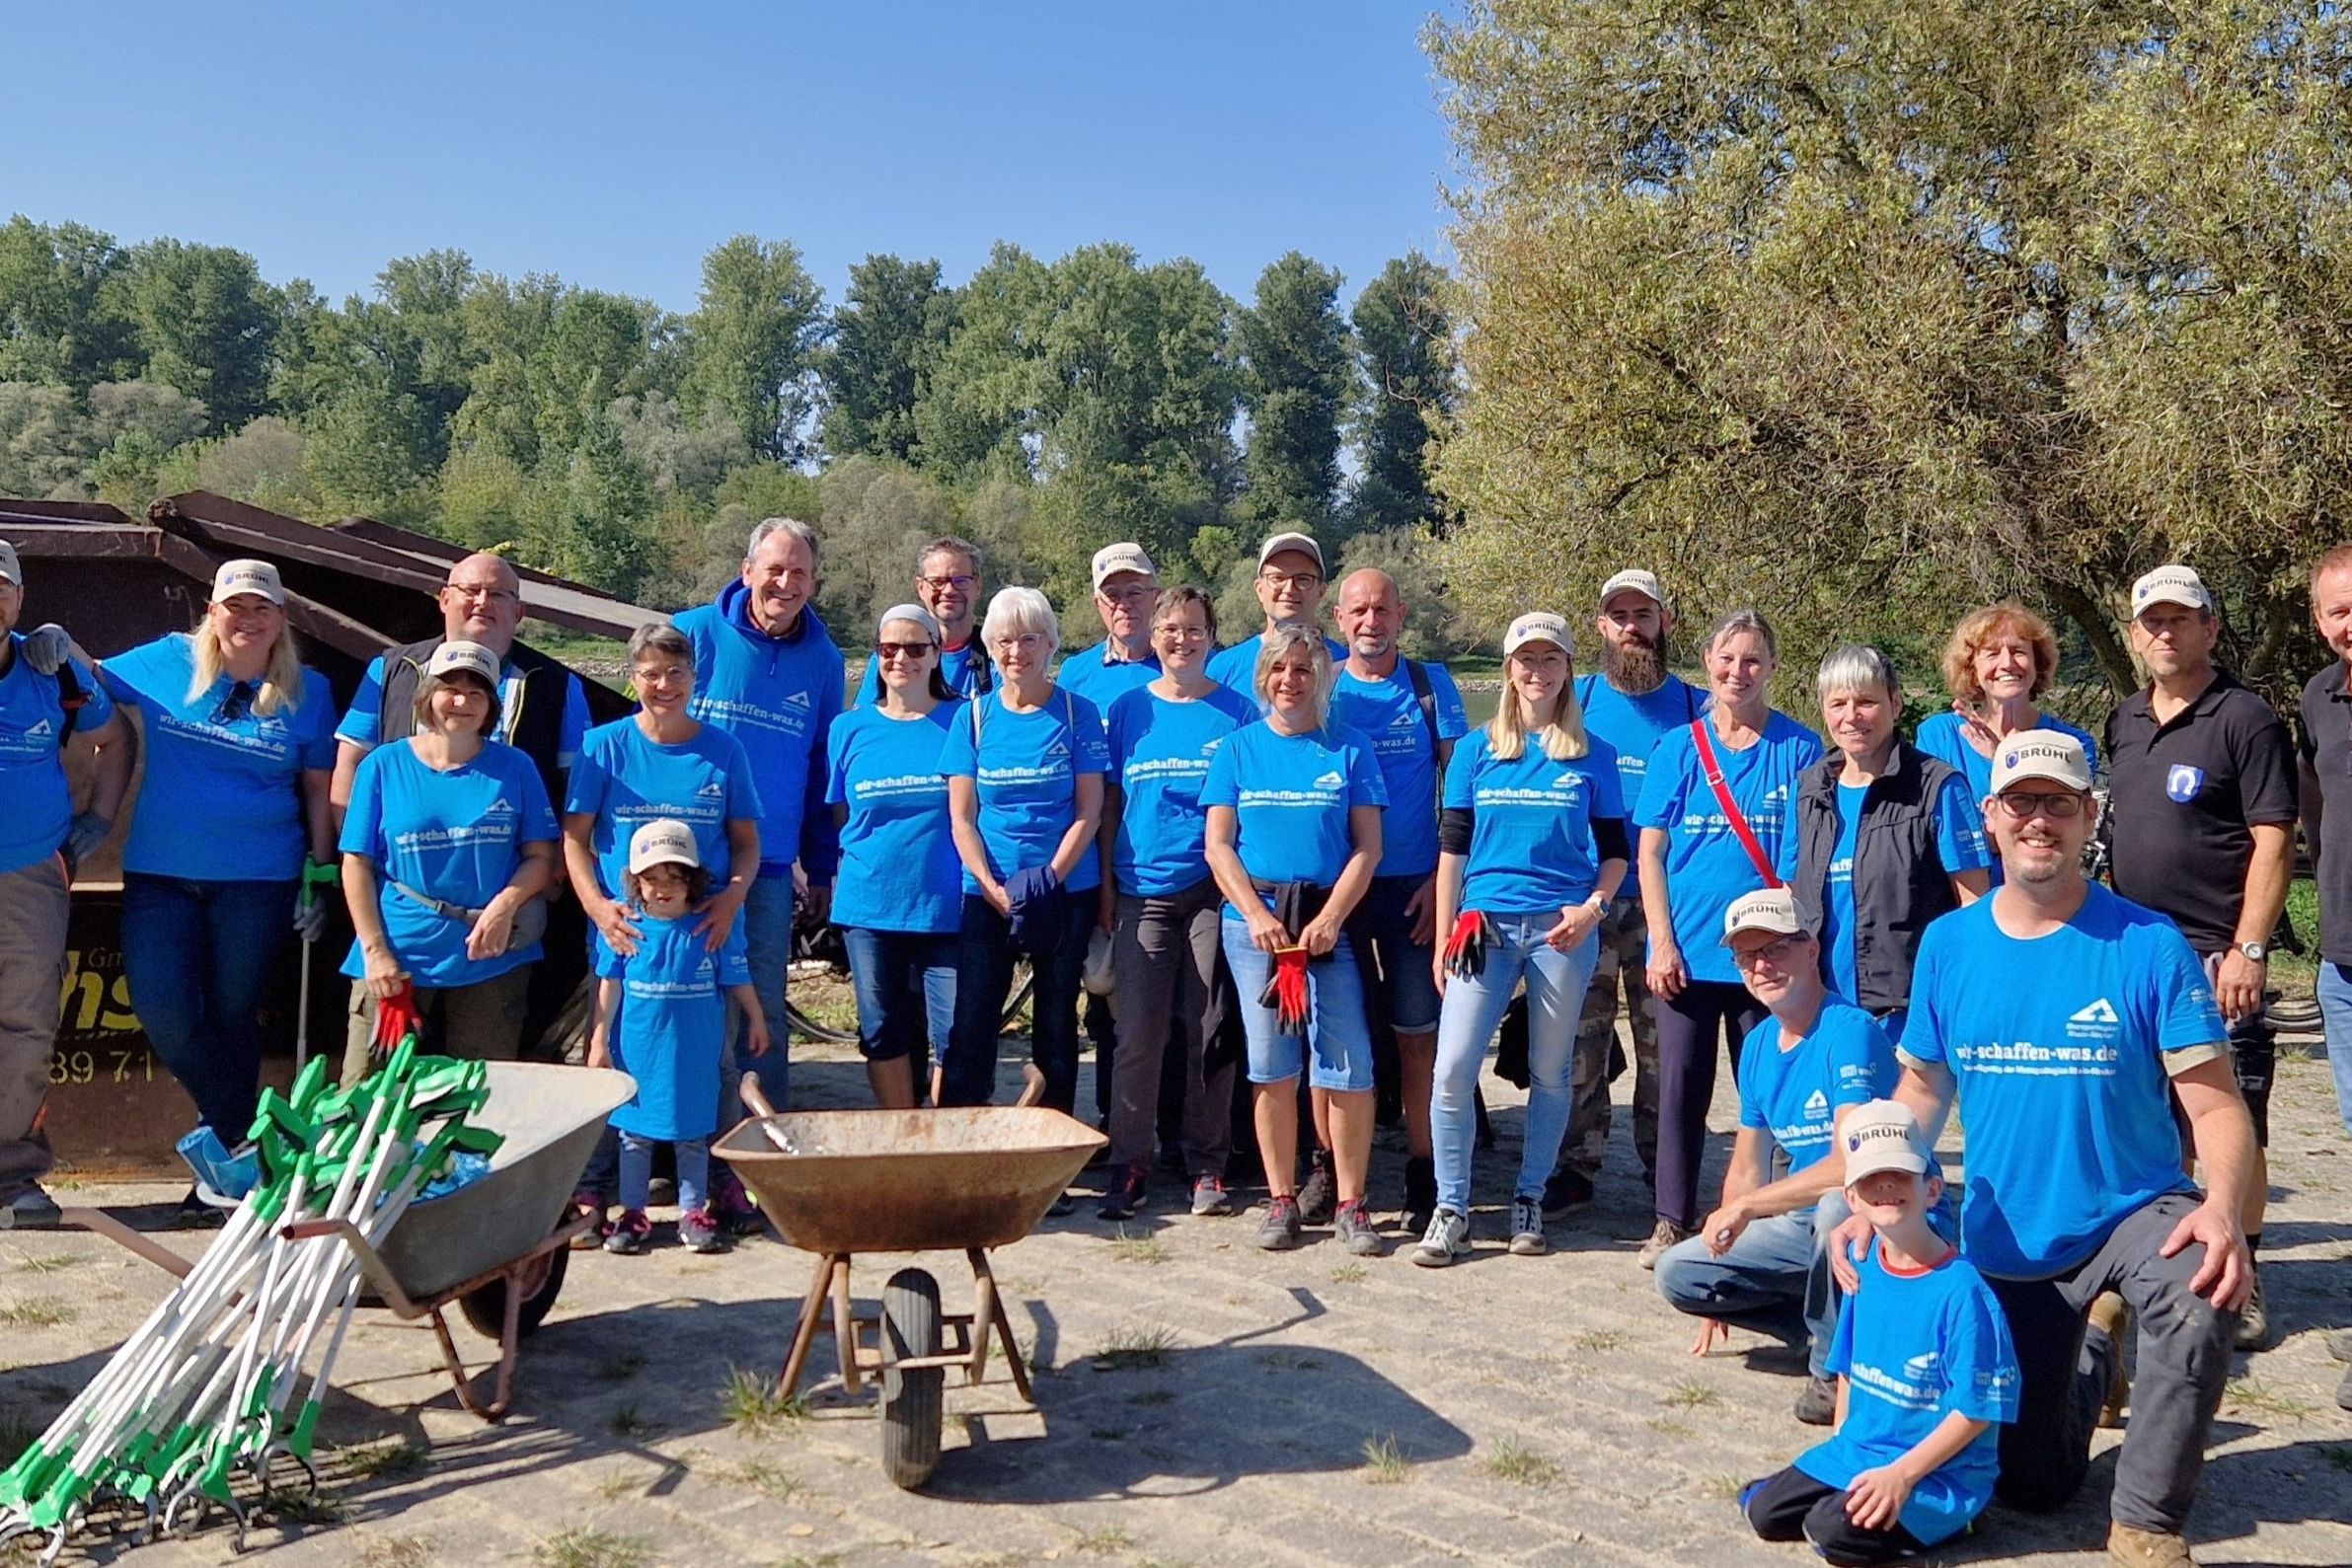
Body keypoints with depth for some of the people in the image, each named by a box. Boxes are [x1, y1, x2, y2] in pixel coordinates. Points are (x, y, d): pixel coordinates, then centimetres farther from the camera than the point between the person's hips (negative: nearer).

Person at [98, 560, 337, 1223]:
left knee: (232, 1016, 6)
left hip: (258, 878, -1)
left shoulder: (307, 691, 2)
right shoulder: (165, 662, 4)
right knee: (164, 1010, -7)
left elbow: (319, 791, 5)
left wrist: (319, 876, 2)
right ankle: (236, 1129, 16)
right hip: (159, 872, 2)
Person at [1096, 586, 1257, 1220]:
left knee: (1210, 1032, 3)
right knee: (1138, 1032, -2)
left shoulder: (1238, 712, 5)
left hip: (1215, 889, -1)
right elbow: (1109, 802, 12)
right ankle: (1130, 1164, 8)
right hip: (1143, 889, 1)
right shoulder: (1127, 709, 9)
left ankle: (1207, 1165, 15)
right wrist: (1105, 883, 6)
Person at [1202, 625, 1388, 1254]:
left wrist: (1329, 918, -11)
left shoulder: (1349, 750, 6)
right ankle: (1281, 1200, 15)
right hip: (1253, 922, 1)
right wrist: (1258, 917, -9)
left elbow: (1368, 848, 2)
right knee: (1271, 1066, 5)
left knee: (1350, 1067, -5)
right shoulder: (1239, 748, 9)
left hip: (1328, 922, -1)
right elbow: (1218, 846, 4)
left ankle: (1350, 1204, 7)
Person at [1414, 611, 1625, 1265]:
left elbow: (1614, 850, 10)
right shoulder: (1475, 750, 8)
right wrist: (1443, 938, 4)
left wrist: (1593, 906, -9)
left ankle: (1529, 1199, 23)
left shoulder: (1592, 757, 7)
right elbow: (1452, 848, 9)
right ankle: (1450, 1210, 3)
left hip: (1562, 929, 0)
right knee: (1452, 1069, -8)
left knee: (1549, 1073, 7)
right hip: (1485, 924, 0)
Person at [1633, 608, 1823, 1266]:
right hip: (1687, 951, 1)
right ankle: (1673, 1221, 17)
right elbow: (1649, 852, 4)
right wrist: (1662, 943, -4)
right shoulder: (1678, 748, 5)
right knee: (1681, 1086, 5)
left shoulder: (1798, 749, 2)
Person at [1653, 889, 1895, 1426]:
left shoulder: (1850, 1032, -20)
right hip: (1805, 1226, 7)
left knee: (1840, 1205, -39)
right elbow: (1747, 1171, 13)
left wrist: (1744, 1208, -21)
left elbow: (1850, 1165, -30)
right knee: (1677, 1273, -5)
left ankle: (1836, 1366, -14)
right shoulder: (1758, 1046, 6)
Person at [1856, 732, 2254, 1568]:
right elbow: (1922, 1091, 4)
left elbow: (2215, 1103, -16)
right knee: (2031, 1485, 13)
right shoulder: (1948, 944, -5)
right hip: (2006, 1241, 3)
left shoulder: (2148, 945, -14)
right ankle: (2091, 1354, 46)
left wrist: (2222, 1208, -36)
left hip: (2133, 1211, -3)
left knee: (2202, 1289, -39)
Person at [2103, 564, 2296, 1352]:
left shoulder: (2244, 719, -7)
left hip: (2215, 959, -6)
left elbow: (2273, 842, -12)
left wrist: (2248, 948, -18)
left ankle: (2241, 1282, 10)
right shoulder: (2125, 721, 13)